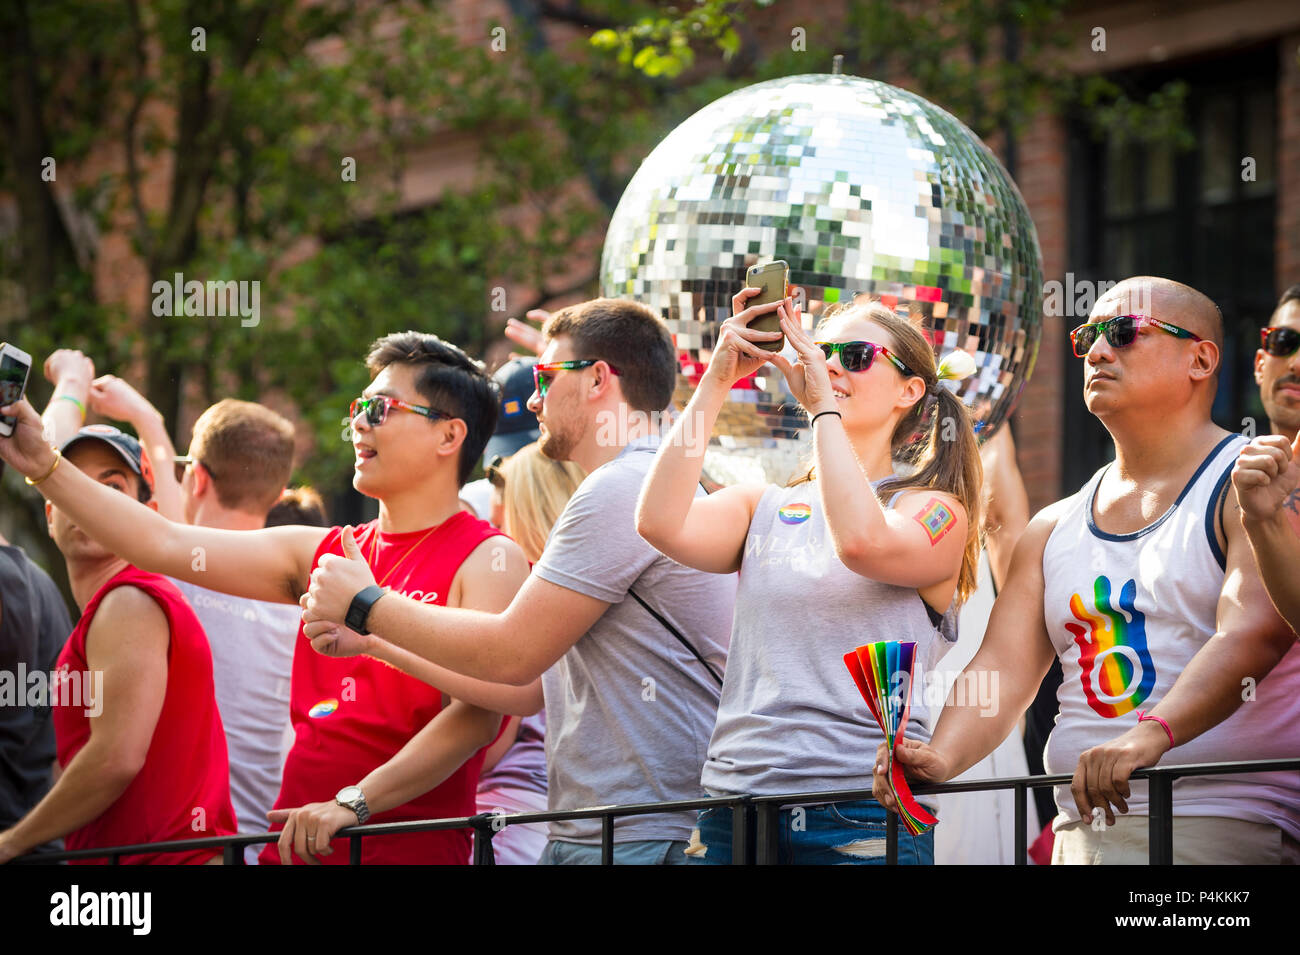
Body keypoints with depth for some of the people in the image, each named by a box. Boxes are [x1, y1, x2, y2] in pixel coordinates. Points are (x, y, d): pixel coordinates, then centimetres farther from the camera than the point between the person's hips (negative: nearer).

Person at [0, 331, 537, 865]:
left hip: (407, 848, -6)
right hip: (293, 847, 6)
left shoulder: (488, 560, -4)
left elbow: (479, 710, -16)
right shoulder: (322, 553, 15)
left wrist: (355, 802, -22)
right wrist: (44, 466, 6)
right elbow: (167, 545, 12)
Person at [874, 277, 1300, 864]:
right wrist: (942, 757, -13)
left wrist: (1151, 733, -34)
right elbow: (1002, 668, 8)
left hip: (1223, 830, -5)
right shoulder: (1053, 529, 18)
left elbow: (1253, 631, -19)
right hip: (1081, 832, 5)